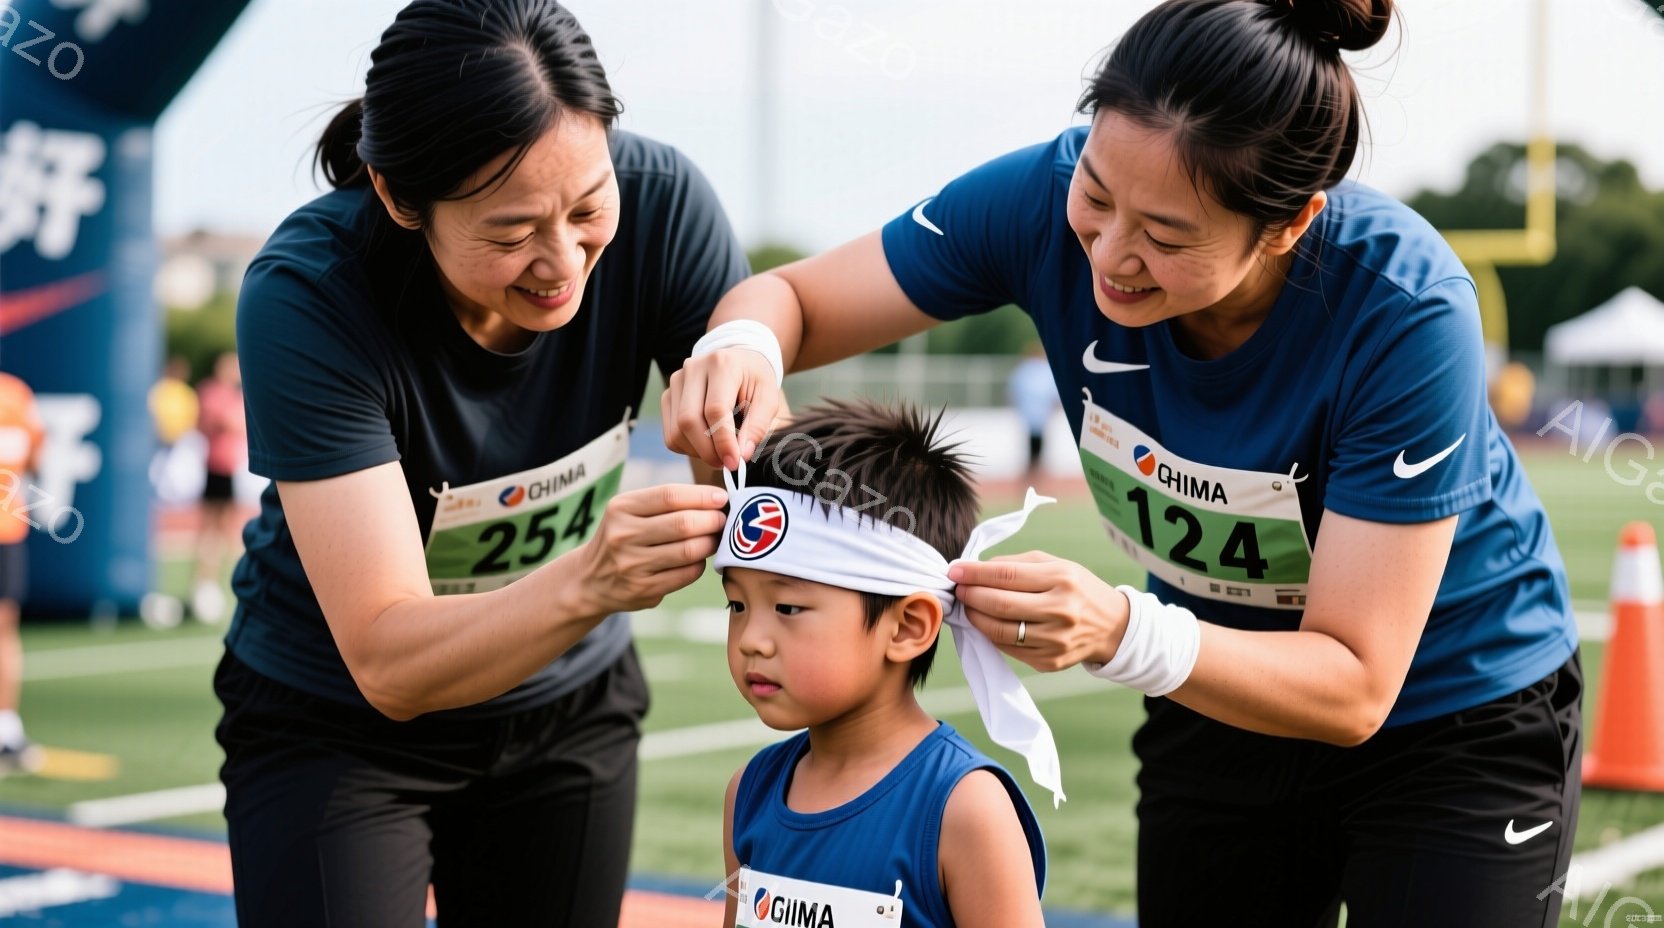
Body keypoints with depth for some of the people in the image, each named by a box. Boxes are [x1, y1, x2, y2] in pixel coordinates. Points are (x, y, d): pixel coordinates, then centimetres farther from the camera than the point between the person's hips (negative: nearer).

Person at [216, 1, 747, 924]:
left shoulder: (660, 205, -23)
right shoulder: (305, 295, -31)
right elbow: (389, 665, -33)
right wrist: (589, 583, -50)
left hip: (571, 705, 3)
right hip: (335, 721, -3)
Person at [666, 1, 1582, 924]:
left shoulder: (1404, 311, -33)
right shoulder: (1052, 197, -24)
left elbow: (1354, 686, -30)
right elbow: (794, 297, -11)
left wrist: (1123, 633, -46)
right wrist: (743, 348, -36)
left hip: (1456, 717, -3)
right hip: (1220, 700, 3)